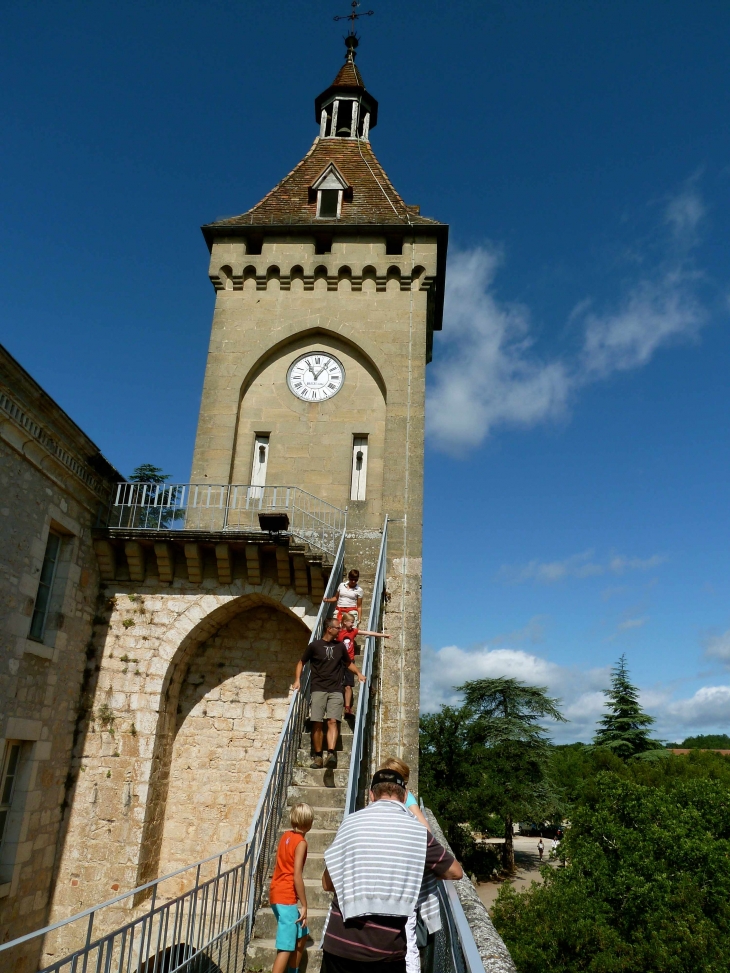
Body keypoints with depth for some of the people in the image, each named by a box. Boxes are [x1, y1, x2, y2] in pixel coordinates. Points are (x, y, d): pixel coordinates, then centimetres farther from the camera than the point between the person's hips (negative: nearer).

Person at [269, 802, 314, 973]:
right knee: (286, 947, -7)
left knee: (302, 935, 21)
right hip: (286, 898, -9)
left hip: (277, 894, 9)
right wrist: (304, 906, -15)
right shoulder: (301, 842, -14)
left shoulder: (286, 836, 9)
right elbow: (297, 876, -19)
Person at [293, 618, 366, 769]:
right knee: (317, 723, -4)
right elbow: (301, 662, 13)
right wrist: (297, 680, 1)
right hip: (318, 690, -2)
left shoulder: (340, 646, 13)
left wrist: (358, 673, 9)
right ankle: (318, 756, 5)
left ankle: (331, 754, -23)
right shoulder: (314, 646, 4)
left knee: (333, 721, -13)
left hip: (336, 690, 2)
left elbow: (349, 663, 27)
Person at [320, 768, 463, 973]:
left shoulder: (350, 822, 2)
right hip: (385, 950, -2)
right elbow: (455, 872, 8)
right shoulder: (416, 830, -3)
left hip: (340, 943, 2)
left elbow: (328, 884, 9)